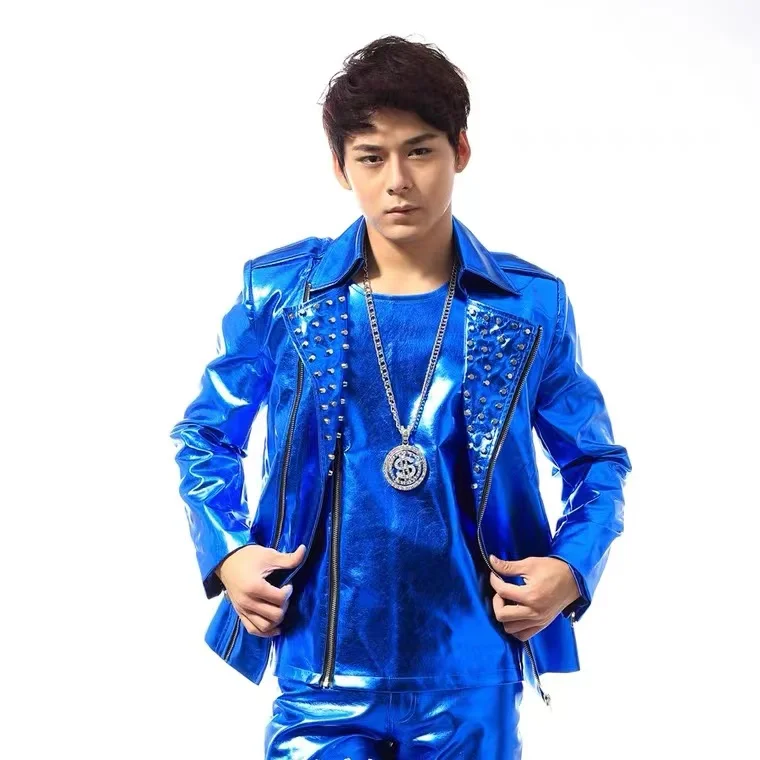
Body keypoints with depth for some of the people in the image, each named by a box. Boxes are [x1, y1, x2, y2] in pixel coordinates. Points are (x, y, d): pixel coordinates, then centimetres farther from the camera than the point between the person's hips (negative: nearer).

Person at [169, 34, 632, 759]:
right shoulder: (278, 291, -2)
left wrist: (572, 569, -6)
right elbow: (206, 436, 10)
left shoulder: (532, 305, -1)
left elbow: (596, 459, 10)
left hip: (472, 680, 1)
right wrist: (228, 552, -5)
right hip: (321, 673, 0)